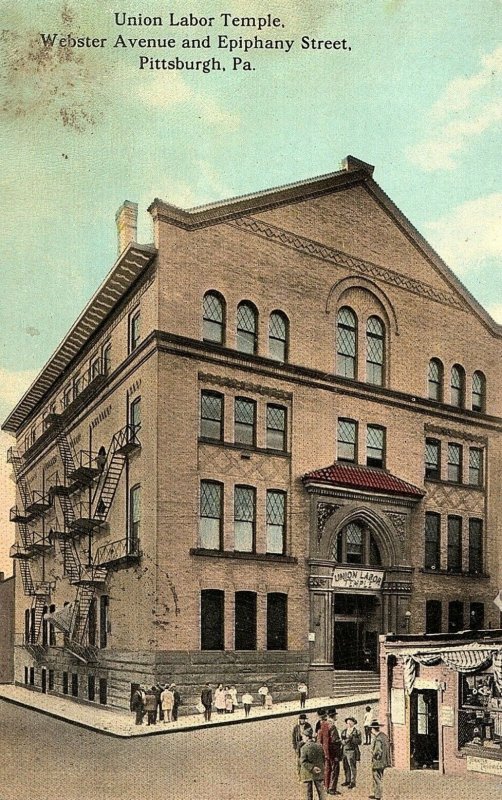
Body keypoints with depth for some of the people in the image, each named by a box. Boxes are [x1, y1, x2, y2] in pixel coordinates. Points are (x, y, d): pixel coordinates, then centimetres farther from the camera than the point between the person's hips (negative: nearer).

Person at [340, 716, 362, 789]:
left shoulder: (356, 732, -2)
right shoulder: (344, 731, 12)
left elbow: (359, 741, -11)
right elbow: (341, 740, 12)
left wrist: (352, 738, -20)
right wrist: (345, 741, -7)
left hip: (352, 751, -5)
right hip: (344, 751, 5)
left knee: (352, 767, -3)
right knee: (346, 767, 12)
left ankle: (352, 782, 7)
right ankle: (347, 780, 25)